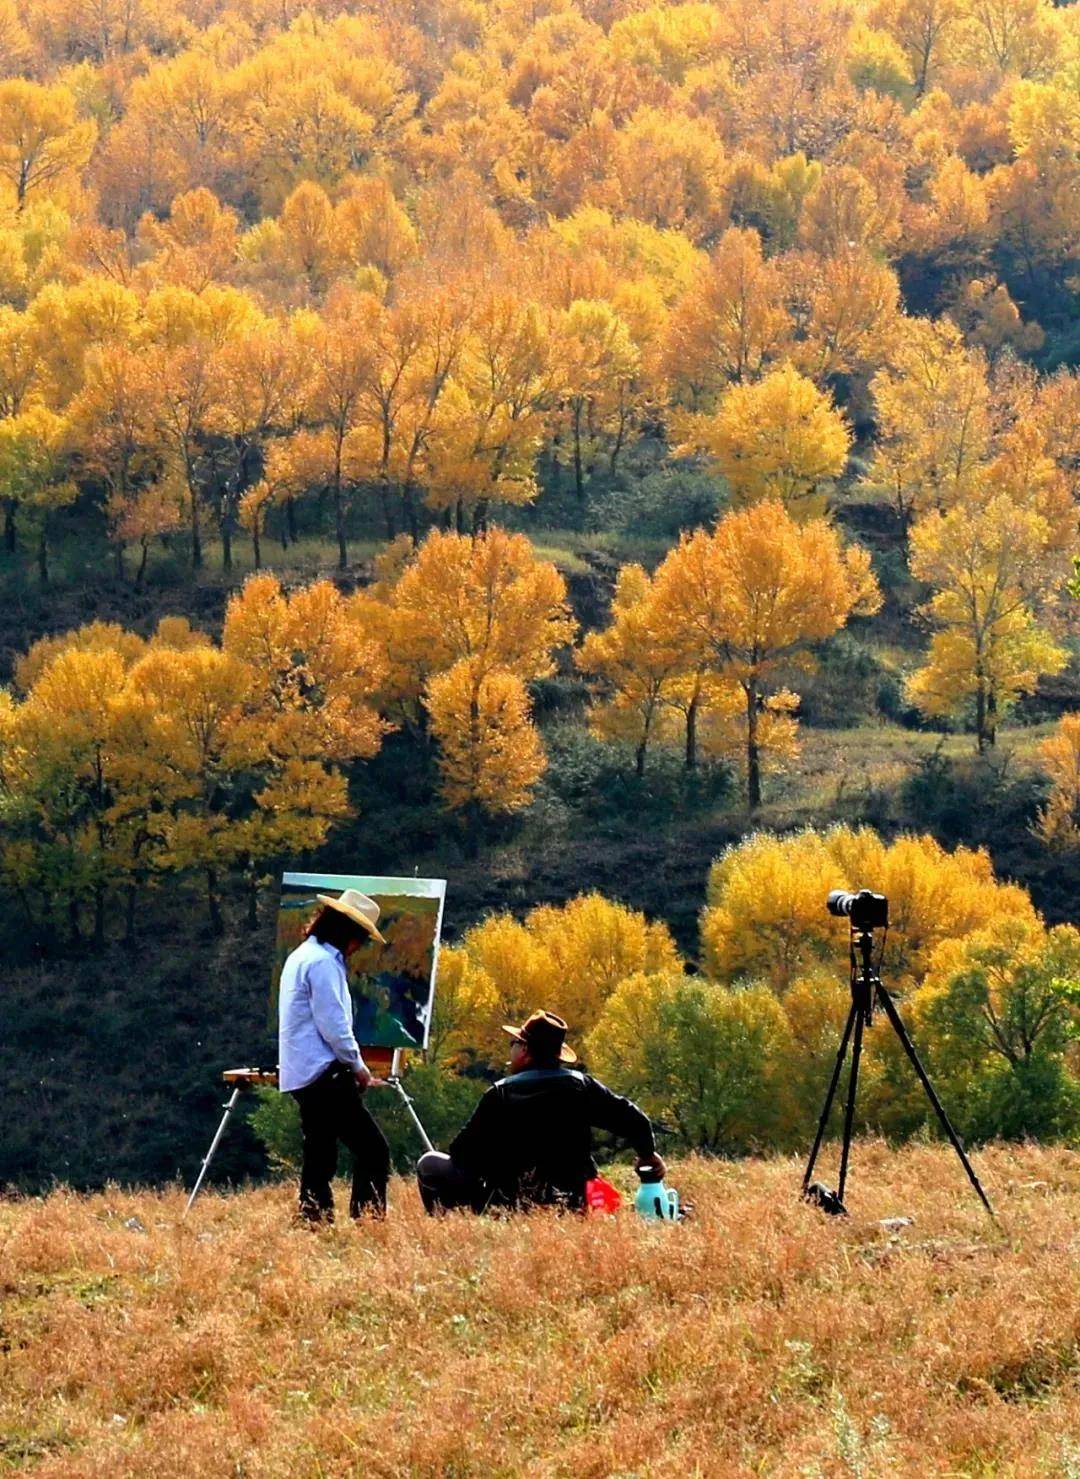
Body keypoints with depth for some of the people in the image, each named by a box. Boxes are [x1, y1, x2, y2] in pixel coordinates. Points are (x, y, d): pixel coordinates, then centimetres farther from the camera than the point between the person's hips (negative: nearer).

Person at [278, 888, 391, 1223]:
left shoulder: (302, 956, 19)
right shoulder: (323, 962, -13)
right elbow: (333, 1026, -17)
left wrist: (352, 1065, 23)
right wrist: (358, 1066, -4)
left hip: (302, 1078, 11)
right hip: (323, 1074, -11)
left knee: (320, 1158, 11)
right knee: (373, 1150, -11)